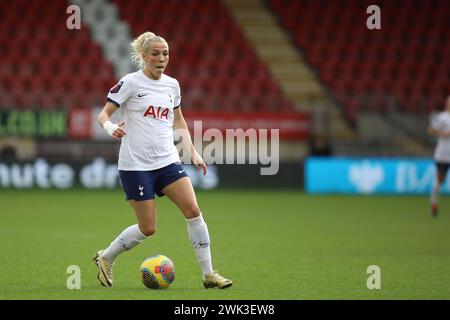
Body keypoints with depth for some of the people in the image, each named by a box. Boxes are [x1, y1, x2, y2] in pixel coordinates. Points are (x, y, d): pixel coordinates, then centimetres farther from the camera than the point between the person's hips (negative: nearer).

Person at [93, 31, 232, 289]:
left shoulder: (172, 84, 9)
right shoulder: (130, 82, -7)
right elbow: (103, 115, -7)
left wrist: (193, 152, 17)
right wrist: (111, 128, -30)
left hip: (168, 161, 5)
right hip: (135, 164, -5)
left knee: (193, 211, -10)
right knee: (148, 228, -3)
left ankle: (209, 274, -3)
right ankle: (106, 258, 22)